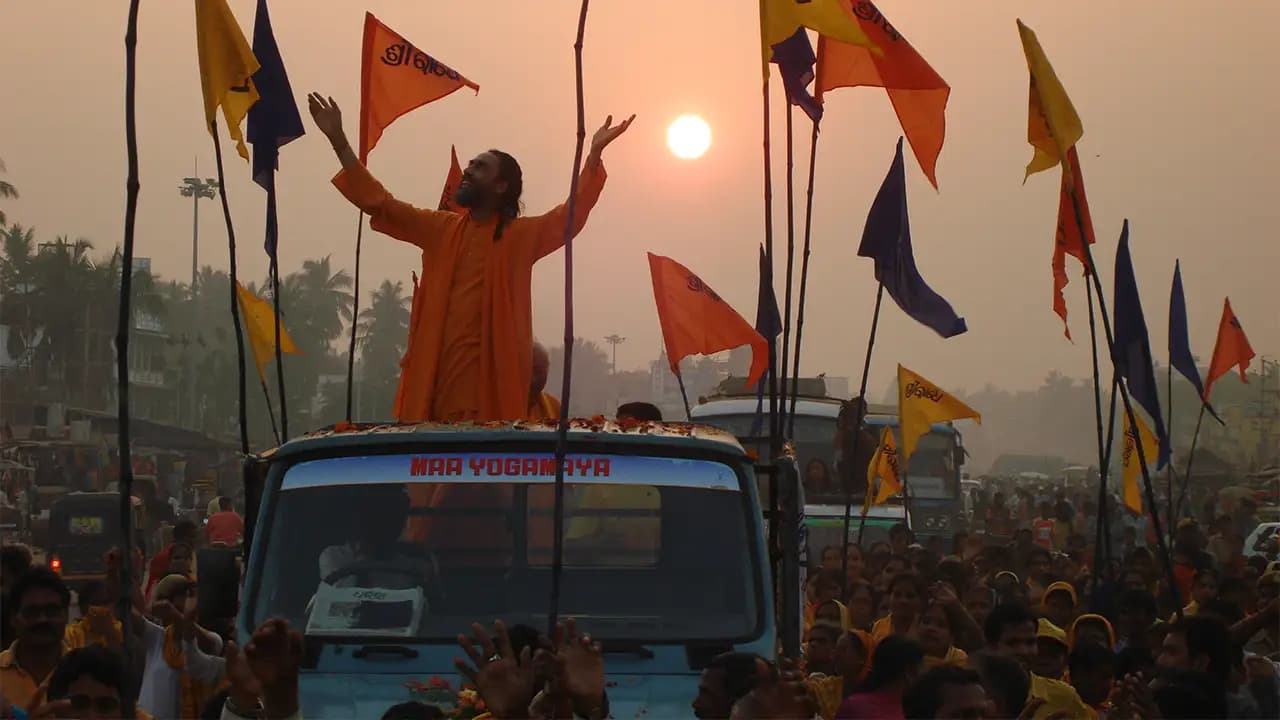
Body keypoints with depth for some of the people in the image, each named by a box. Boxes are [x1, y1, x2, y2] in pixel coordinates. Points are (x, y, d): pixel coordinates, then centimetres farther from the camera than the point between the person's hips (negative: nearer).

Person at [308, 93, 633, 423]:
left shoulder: (522, 235, 3)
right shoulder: (441, 229, 16)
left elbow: (571, 215, -11)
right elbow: (378, 202, 17)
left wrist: (594, 153, -23)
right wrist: (338, 141, 12)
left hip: (491, 381, -4)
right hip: (434, 376, 4)